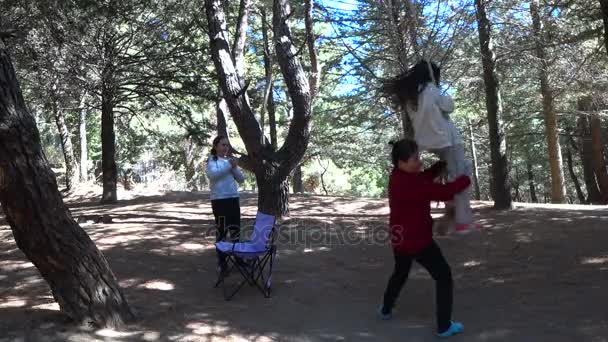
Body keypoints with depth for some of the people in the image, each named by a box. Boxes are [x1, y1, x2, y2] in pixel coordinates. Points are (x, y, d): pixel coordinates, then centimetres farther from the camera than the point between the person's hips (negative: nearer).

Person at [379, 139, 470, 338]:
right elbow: (444, 193, -27)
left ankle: (386, 309, 45)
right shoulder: (411, 184, -28)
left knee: (400, 273, 31)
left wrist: (444, 163, 1)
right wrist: (465, 179, -11)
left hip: (399, 239, 9)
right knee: (444, 276, 8)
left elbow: (425, 177, 11)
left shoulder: (397, 177, -1)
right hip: (418, 241, -8)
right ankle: (444, 326, 12)